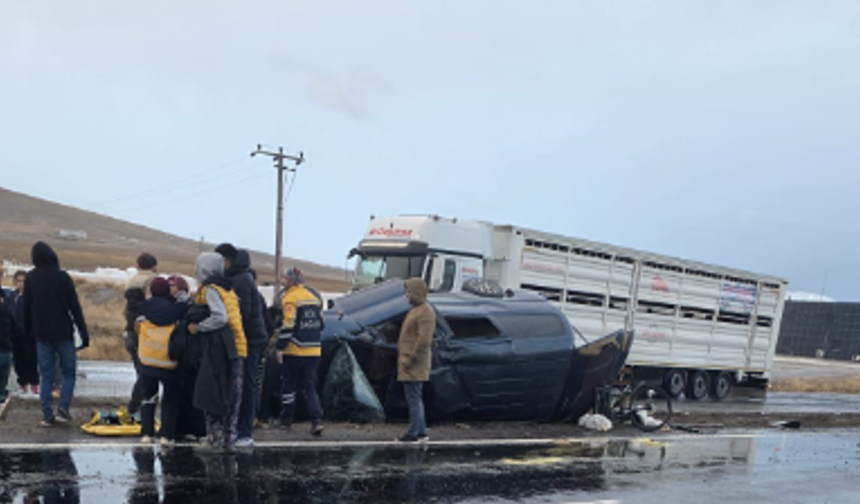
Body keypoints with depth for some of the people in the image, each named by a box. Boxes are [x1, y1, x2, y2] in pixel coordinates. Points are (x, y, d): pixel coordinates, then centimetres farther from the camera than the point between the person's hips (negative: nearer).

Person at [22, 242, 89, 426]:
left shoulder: (30, 278, 1)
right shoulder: (63, 277, -9)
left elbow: (27, 307, 9)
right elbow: (74, 307, -8)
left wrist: (28, 331, 21)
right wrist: (83, 332, -5)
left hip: (42, 333, 3)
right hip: (63, 333, -3)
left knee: (46, 376, 8)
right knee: (69, 372, 8)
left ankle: (47, 415, 5)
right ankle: (63, 409, -7)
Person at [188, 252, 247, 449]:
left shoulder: (210, 289, -9)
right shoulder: (228, 289, 17)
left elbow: (220, 318, -21)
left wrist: (197, 327, -11)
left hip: (218, 349, -9)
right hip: (236, 347, 9)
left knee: (212, 396, -3)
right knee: (231, 396, 11)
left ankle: (216, 437, -2)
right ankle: (230, 437, 17)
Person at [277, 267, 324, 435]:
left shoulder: (290, 298, -11)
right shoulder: (314, 298, 12)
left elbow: (288, 325, -17)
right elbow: (321, 323, 17)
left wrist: (281, 346, -11)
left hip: (294, 351, -6)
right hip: (314, 351, 6)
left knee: (289, 385, 9)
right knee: (310, 387, 8)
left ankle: (286, 420, 19)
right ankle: (317, 420, -7)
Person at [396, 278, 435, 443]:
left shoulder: (426, 312, -15)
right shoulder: (415, 310, 17)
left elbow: (424, 340, -22)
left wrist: (410, 359, -20)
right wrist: (403, 358, 15)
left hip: (414, 366, -10)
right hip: (408, 365, 10)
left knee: (414, 399, -6)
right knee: (415, 399, 13)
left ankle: (413, 433, -2)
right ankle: (421, 432, 18)